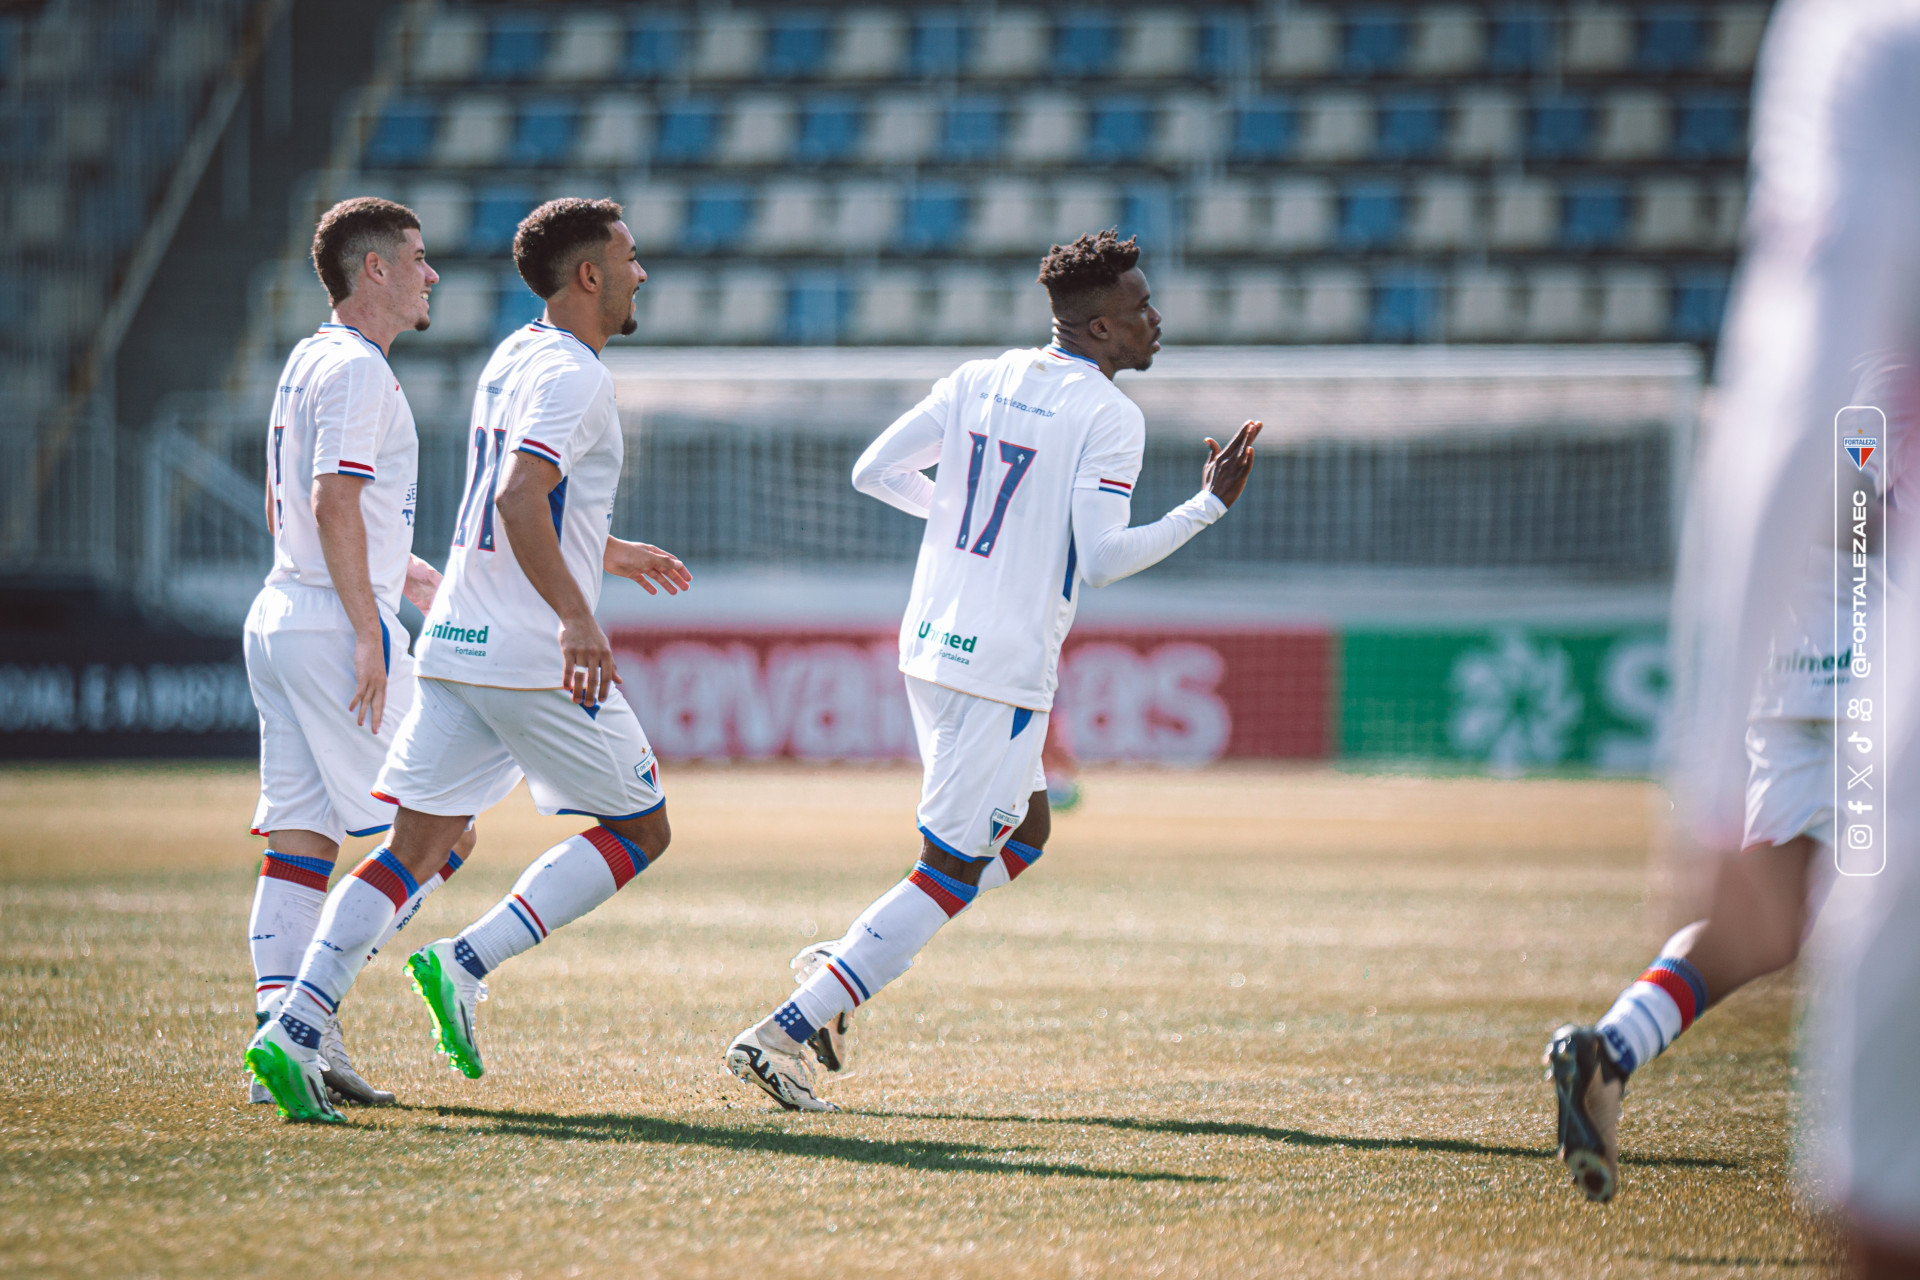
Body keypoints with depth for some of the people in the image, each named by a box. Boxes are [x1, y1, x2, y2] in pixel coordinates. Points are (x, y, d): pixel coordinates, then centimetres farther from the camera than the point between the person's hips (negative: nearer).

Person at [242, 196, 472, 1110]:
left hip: (278, 617, 10)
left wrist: (395, 571, 27)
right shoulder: (357, 370, -12)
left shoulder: (304, 364, 18)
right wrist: (368, 635, -22)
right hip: (336, 623, -10)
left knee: (301, 835, 5)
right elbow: (334, 503, -21)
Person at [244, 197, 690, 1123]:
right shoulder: (573, 378, -11)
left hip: (454, 652, 8)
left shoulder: (512, 359, 17)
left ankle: (294, 1032, -10)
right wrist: (577, 615, -34)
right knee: (640, 829, 7)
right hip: (535, 658, -8)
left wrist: (609, 554, 42)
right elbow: (518, 498, -27)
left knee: (416, 846, 5)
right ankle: (466, 962, -6)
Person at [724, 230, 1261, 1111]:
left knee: (1024, 830, 24)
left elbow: (874, 471, 7)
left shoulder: (978, 382, 7)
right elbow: (1100, 560, -19)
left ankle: (839, 971, 14)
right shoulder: (1108, 416, -12)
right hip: (1005, 668, -8)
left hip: (929, 644, 8)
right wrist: (1208, 507, -14)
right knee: (950, 874, -2)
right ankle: (784, 1031, -8)